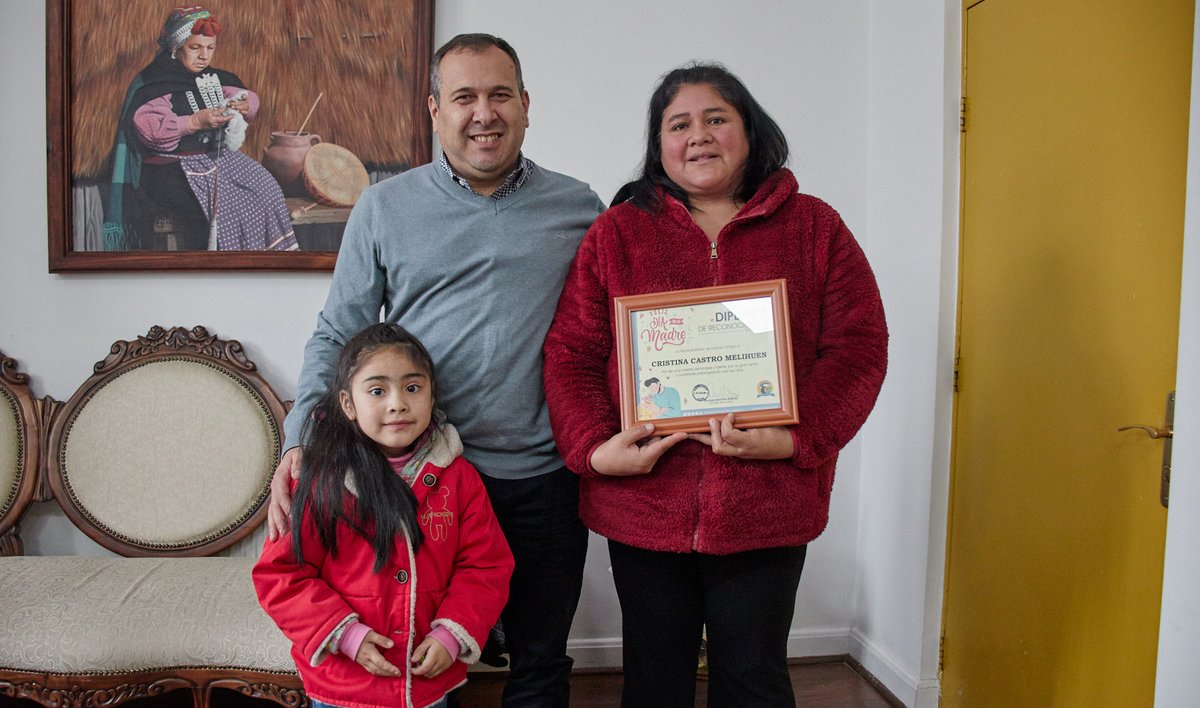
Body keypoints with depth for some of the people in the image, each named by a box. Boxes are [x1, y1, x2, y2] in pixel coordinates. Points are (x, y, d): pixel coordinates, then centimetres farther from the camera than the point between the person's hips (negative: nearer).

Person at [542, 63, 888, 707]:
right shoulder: (616, 232, 6)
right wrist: (594, 448, -12)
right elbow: (571, 351, 2)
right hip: (644, 503, 1)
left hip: (767, 507, 0)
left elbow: (858, 346, -1)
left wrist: (797, 438, -15)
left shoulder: (814, 228, 5)